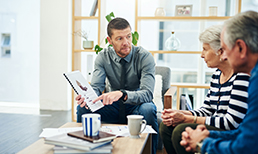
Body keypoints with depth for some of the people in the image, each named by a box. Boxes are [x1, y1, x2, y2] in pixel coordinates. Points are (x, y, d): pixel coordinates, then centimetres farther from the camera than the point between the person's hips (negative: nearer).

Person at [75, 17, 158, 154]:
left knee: (148, 109, -36)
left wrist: (122, 94, -47)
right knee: (83, 107, -20)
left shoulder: (144, 57, -16)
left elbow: (147, 93, -27)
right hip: (114, 107, 3)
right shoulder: (103, 57, -5)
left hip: (137, 107, -2)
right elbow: (96, 87, -12)